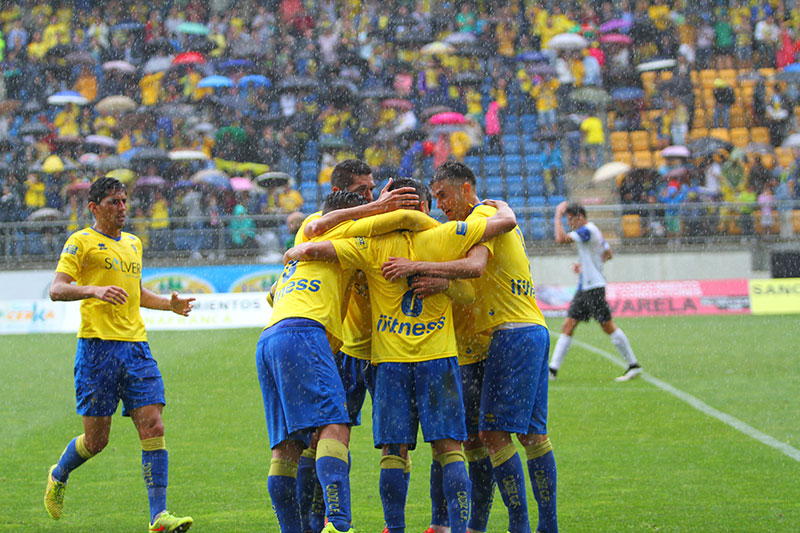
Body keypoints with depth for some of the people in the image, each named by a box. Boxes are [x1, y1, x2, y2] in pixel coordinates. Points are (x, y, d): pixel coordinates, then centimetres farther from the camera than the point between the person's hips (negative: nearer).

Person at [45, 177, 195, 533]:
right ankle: (58, 476, 30)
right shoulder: (81, 242, 0)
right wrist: (95, 290, -28)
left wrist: (169, 304, 18)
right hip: (97, 345, -5)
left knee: (153, 426, -10)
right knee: (96, 438, -1)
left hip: (136, 345, 5)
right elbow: (56, 289, -11)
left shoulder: (134, 244, 20)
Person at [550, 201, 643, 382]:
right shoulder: (593, 231, 17)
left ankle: (633, 365, 2)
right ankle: (553, 368, 2)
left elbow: (561, 238, -24)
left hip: (594, 288, -10)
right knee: (568, 326, 4)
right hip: (584, 288, 10)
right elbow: (608, 254, 27)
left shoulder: (587, 231, -15)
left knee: (608, 326, -6)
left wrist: (558, 215, -14)